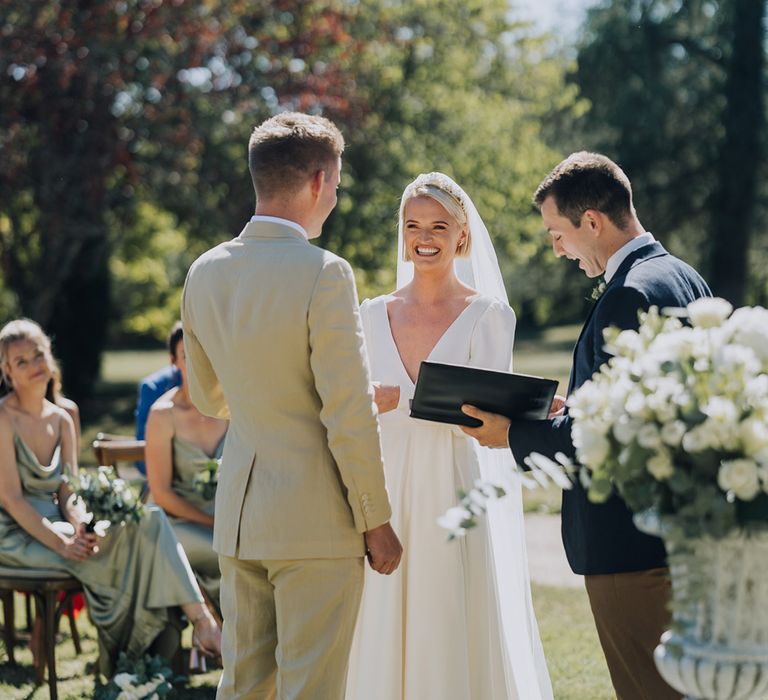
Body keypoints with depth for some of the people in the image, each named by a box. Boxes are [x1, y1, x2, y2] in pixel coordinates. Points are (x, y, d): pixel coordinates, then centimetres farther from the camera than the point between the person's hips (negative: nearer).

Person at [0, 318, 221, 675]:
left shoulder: (61, 419, 12)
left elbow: (68, 494, 7)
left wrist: (81, 527, -15)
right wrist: (62, 543, -23)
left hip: (54, 522, 7)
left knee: (149, 520, -17)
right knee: (122, 545, -26)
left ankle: (203, 622, -25)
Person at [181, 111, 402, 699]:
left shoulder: (205, 272, 6)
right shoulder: (325, 274, -15)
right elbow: (349, 416, -15)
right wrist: (377, 522, -6)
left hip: (237, 514, 7)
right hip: (314, 519, -6)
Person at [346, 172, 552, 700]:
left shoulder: (488, 315, -2)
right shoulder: (375, 315, 10)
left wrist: (400, 398, -24)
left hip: (457, 493, -4)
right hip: (388, 492, 4)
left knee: (459, 638, -2)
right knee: (386, 635, 5)